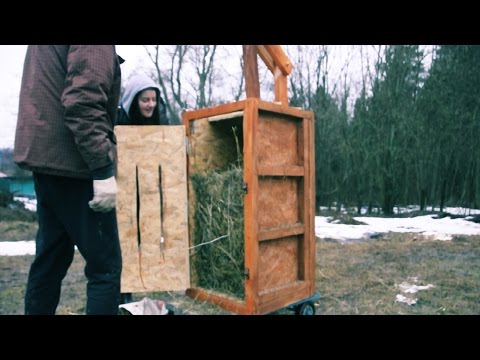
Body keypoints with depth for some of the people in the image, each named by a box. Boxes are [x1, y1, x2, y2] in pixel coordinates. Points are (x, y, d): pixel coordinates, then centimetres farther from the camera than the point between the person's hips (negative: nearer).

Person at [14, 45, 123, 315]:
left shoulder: (41, 49, 20)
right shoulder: (95, 47, -9)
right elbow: (83, 101, -21)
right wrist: (103, 169, -22)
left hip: (46, 157, 9)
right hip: (72, 164, -9)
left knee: (50, 258, 15)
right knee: (105, 264, -3)